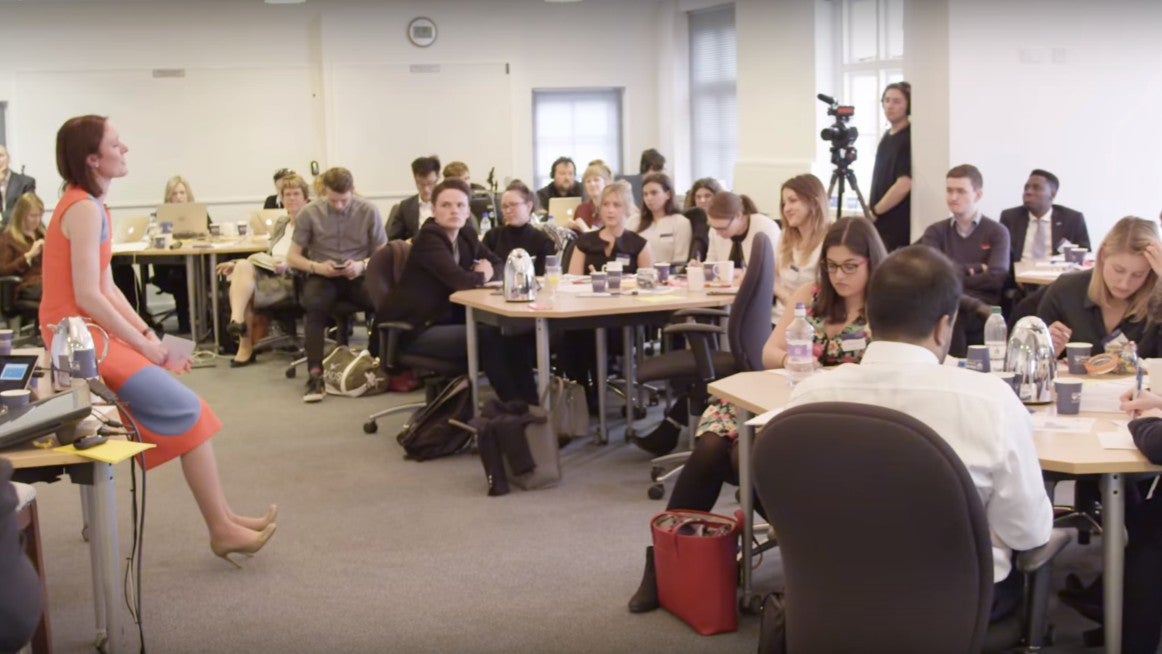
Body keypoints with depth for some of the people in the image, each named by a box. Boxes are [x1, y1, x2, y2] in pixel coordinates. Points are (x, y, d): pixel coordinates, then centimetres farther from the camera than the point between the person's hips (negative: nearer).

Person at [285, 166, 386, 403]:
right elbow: (292, 257, 4)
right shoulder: (309, 213, -1)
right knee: (314, 305, -37)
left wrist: (362, 265, -19)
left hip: (358, 276, 1)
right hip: (322, 276, 0)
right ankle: (315, 373, -35)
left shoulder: (369, 211, 0)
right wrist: (317, 267, -17)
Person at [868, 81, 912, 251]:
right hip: (881, 221, 8)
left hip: (897, 224, -8)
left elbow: (904, 185, -19)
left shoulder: (909, 139, -12)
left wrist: (874, 212, -11)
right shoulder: (887, 136, 14)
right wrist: (871, 209, 14)